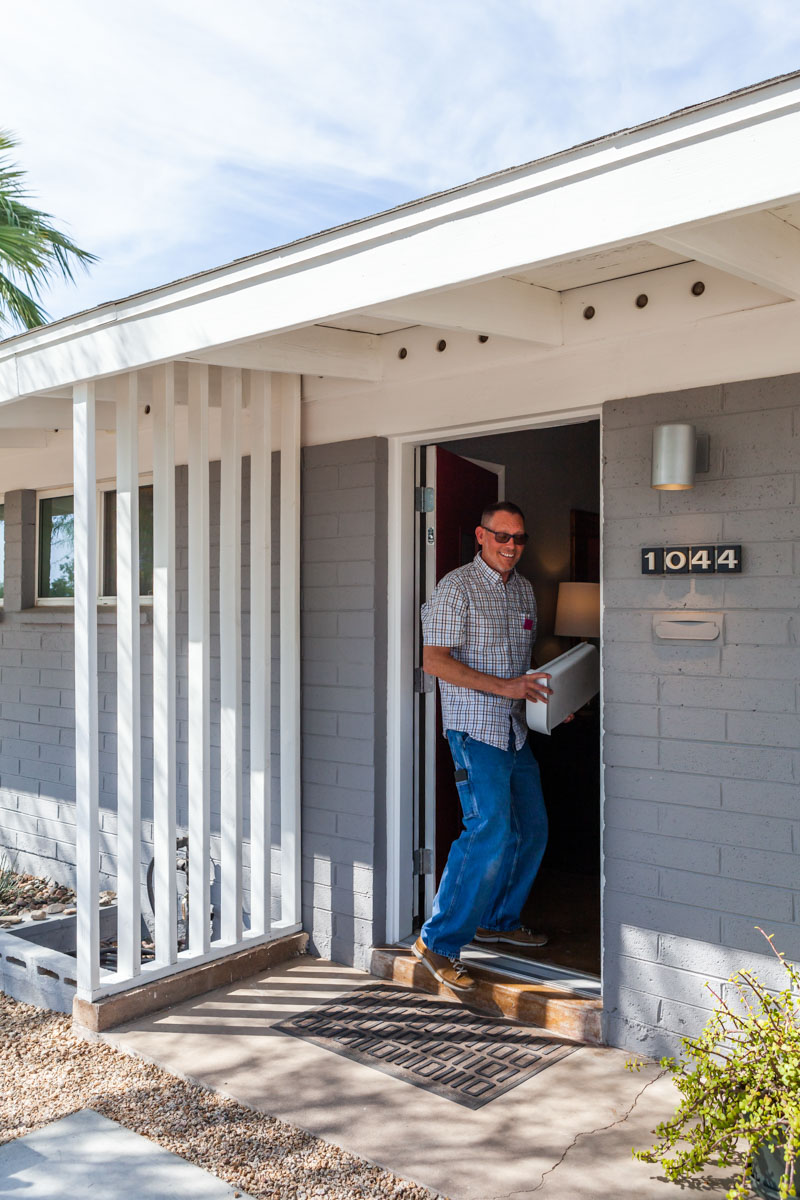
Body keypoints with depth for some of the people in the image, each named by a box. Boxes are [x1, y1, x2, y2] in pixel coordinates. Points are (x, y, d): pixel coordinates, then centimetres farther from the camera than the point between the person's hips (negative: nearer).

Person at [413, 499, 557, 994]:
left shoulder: (524, 590, 16)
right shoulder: (456, 587, -8)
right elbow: (435, 660, -15)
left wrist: (548, 692, 7)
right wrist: (502, 686, -21)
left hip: (516, 728, 8)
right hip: (475, 727, -8)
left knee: (532, 829, 13)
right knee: (492, 831, -15)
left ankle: (499, 920, 32)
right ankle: (439, 940, -4)